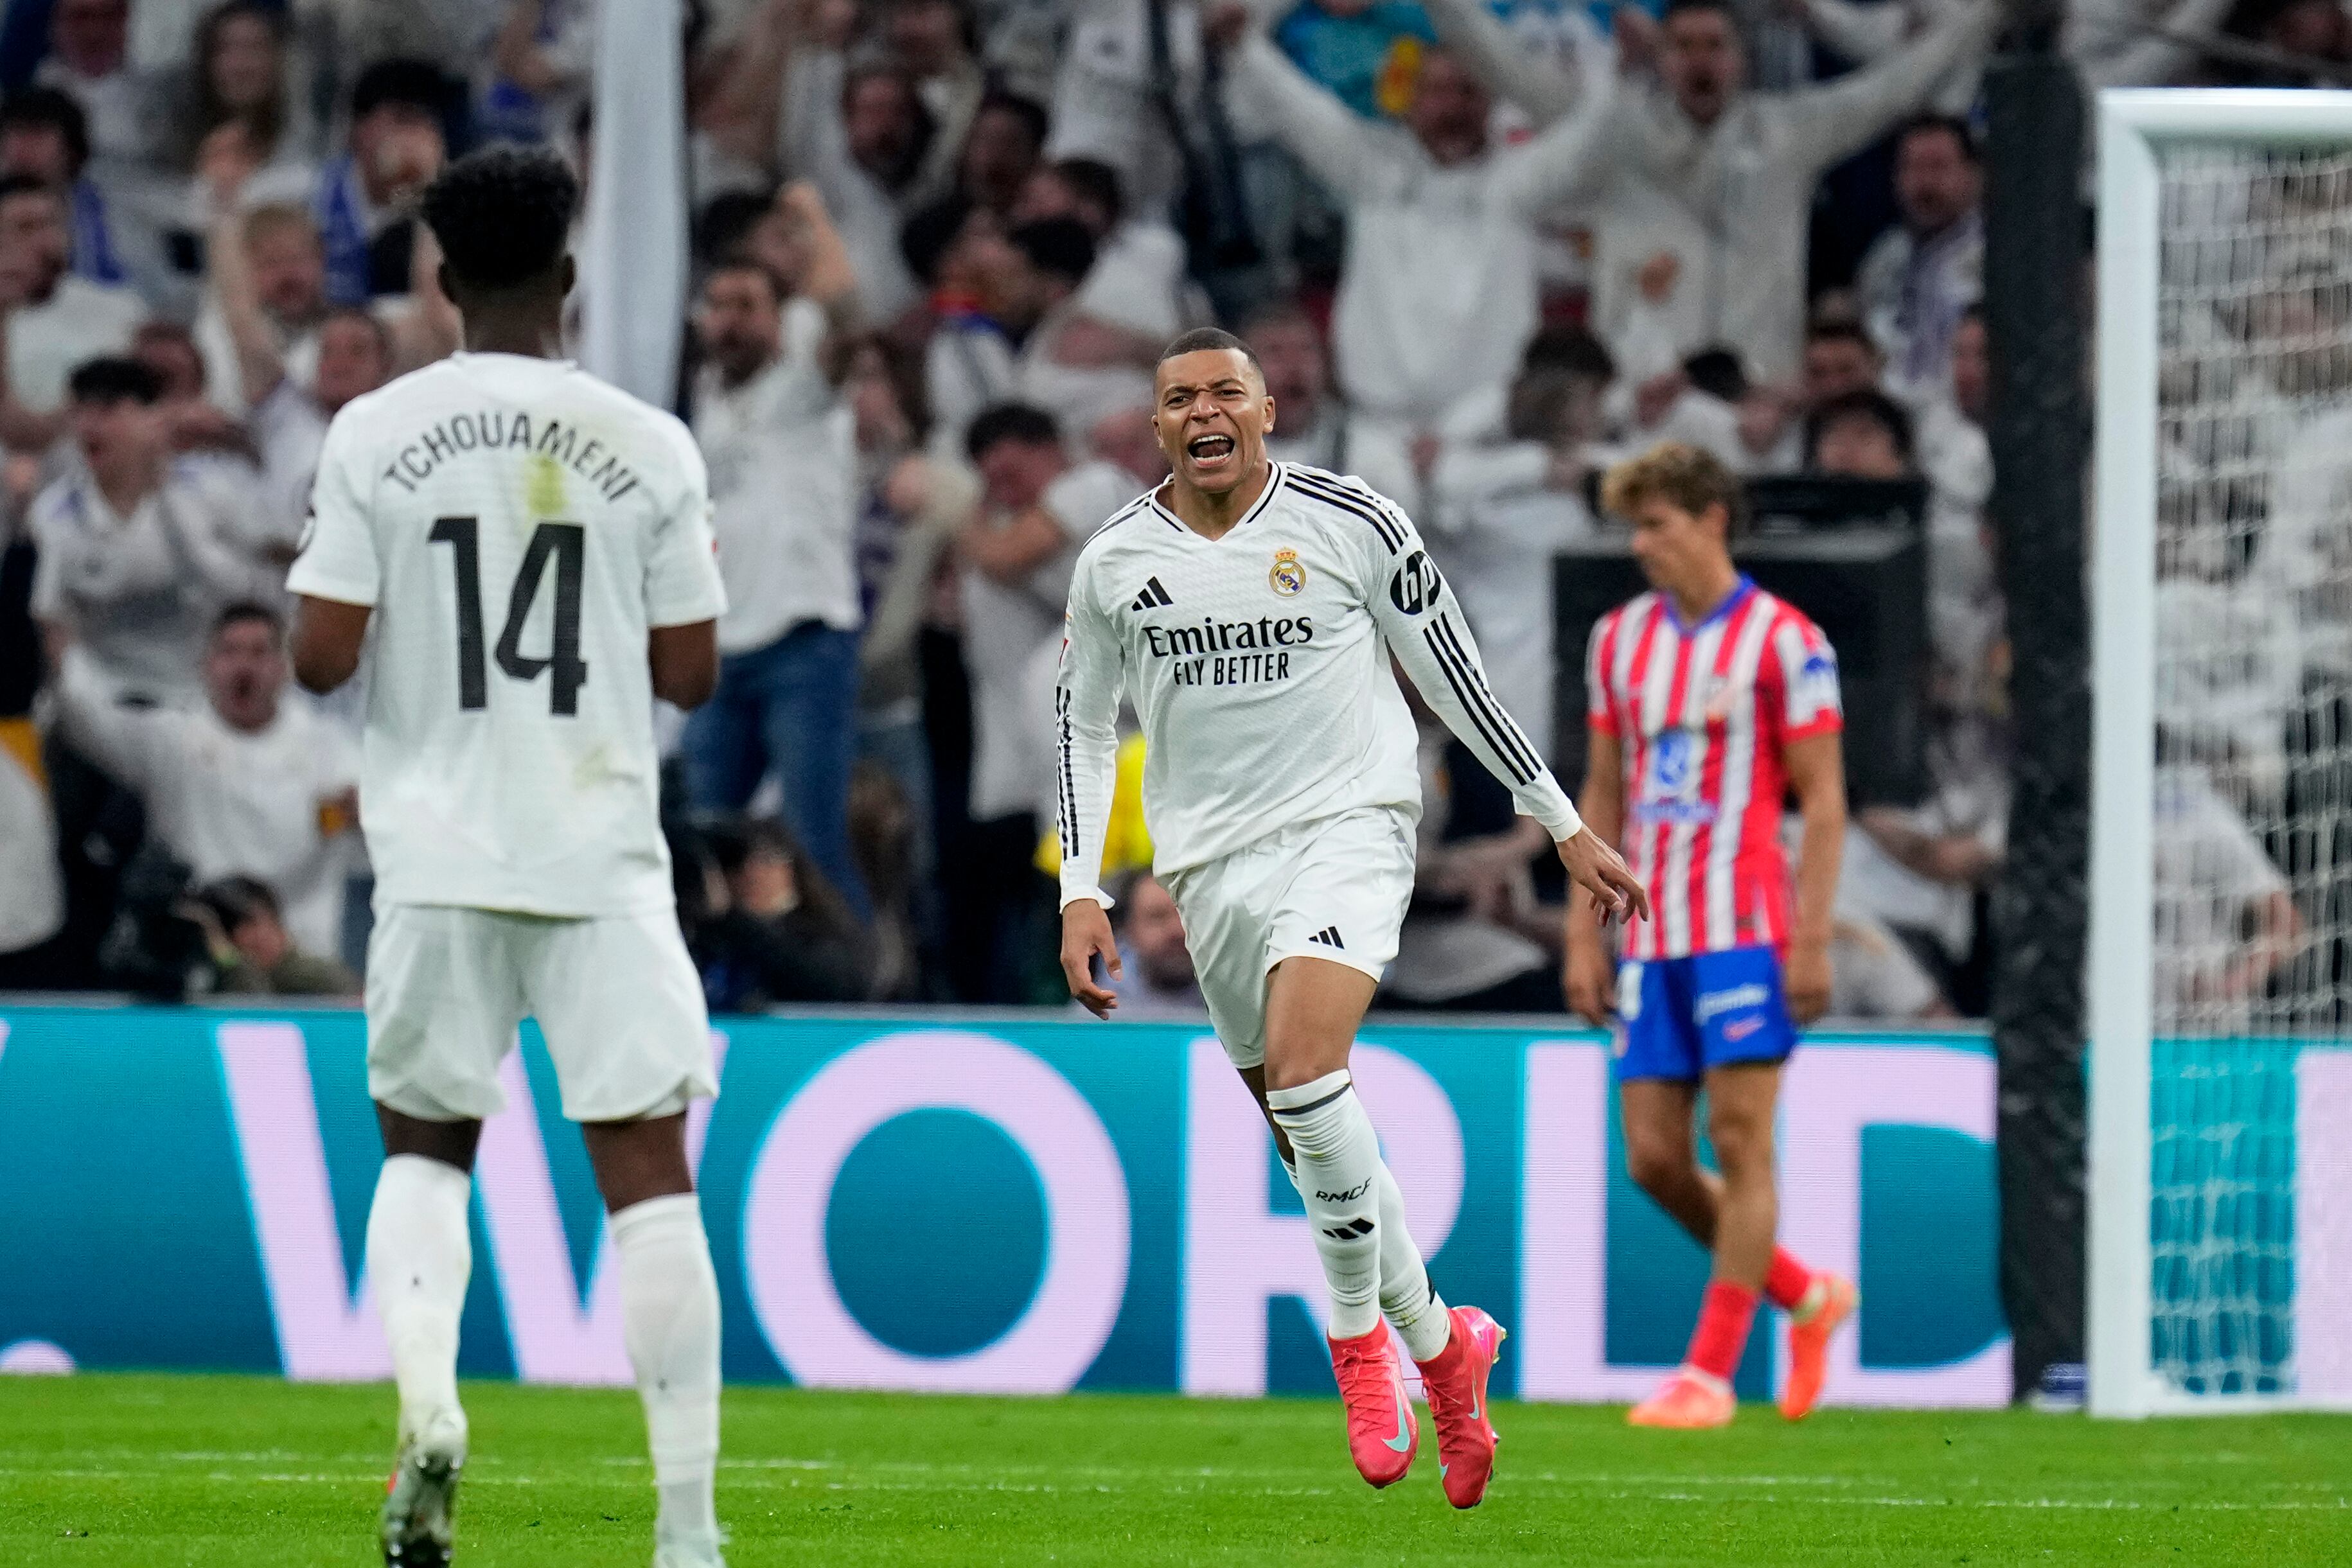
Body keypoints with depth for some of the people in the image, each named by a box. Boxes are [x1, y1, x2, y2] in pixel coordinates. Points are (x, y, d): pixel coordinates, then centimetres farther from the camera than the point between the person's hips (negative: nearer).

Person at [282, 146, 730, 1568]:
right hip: (604, 860, -1)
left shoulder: (376, 436, -2)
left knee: (423, 1142, 18)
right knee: (647, 1169, 1)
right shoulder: (648, 446, -1)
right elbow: (690, 674, 1)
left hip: (439, 855, 1)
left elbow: (321, 657, -5)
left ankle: (426, 1397, -8)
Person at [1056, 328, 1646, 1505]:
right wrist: (1081, 893, 4)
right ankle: (1442, 1344, 26)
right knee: (1311, 1142, 6)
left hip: (1346, 830, -4)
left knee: (1302, 1063, -27)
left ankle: (1359, 1335, -10)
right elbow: (1083, 726, 13)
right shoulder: (1114, 562, 4)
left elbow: (1455, 679, 3)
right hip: (1212, 865, 4)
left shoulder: (1353, 525, -4)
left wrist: (1565, 826, 5)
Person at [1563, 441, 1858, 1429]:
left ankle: (1710, 1374, -4)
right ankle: (1807, 1299, 22)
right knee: (1655, 1160, 2)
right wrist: (1585, 934, 11)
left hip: (1745, 930, -6)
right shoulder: (1619, 640, 12)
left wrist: (1811, 942, -12)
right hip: (1651, 939, 6)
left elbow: (1824, 801, -6)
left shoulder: (1783, 641, -5)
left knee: (1740, 1143, -7)